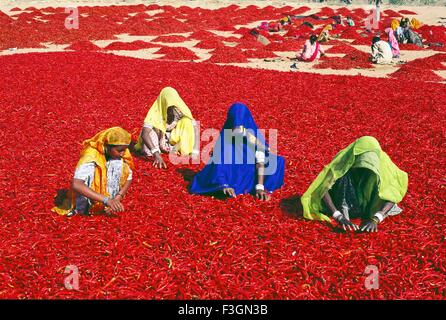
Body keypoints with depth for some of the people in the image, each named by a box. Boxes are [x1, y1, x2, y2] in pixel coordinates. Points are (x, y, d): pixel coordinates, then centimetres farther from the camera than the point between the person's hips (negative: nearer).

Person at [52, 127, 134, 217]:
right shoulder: (91, 156, -31)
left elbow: (129, 177, -6)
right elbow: (76, 185, -43)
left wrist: (118, 198, -24)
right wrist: (106, 200, -49)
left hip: (106, 192, 4)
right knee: (89, 169, -33)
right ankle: (86, 208, -16)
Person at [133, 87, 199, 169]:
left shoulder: (182, 110, -23)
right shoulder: (156, 111, -31)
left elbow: (195, 128, -25)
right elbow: (144, 134, -42)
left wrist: (195, 152, -37)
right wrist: (156, 154, -54)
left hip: (173, 139, 2)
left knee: (187, 122, -24)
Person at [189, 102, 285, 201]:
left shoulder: (256, 136, -16)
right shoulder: (224, 136, -18)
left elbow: (261, 162, -18)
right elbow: (218, 162, -22)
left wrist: (260, 187, -26)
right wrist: (224, 185, -35)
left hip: (250, 174, 2)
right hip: (231, 174, -1)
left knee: (278, 161, -18)